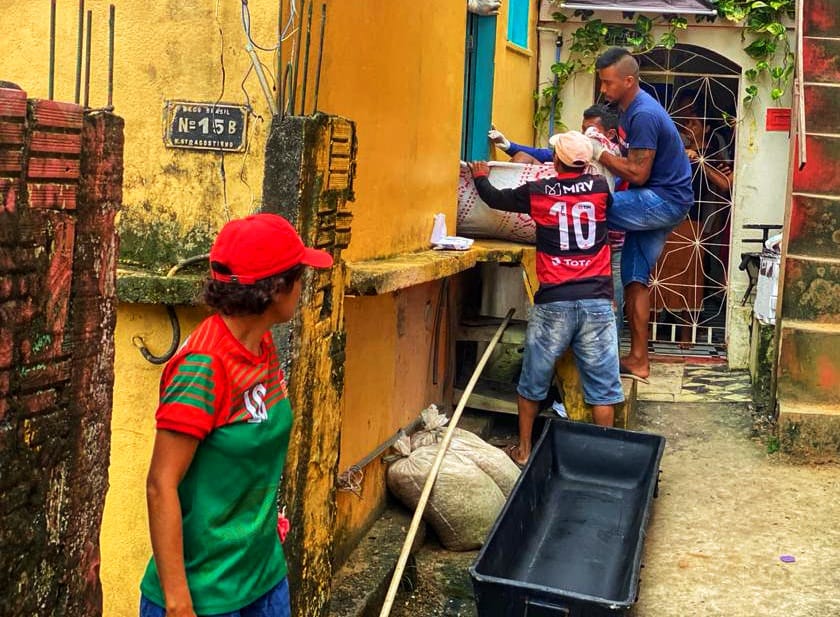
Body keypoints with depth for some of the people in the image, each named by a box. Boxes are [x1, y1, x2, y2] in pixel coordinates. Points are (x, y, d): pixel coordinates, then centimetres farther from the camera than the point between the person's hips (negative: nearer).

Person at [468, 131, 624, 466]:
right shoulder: (600, 188, 2)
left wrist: (481, 178, 38)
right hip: (596, 302, 1)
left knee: (533, 379, 14)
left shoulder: (537, 192, -1)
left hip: (553, 303, 0)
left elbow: (495, 199, 17)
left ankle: (523, 449, 22)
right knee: (602, 384, 6)